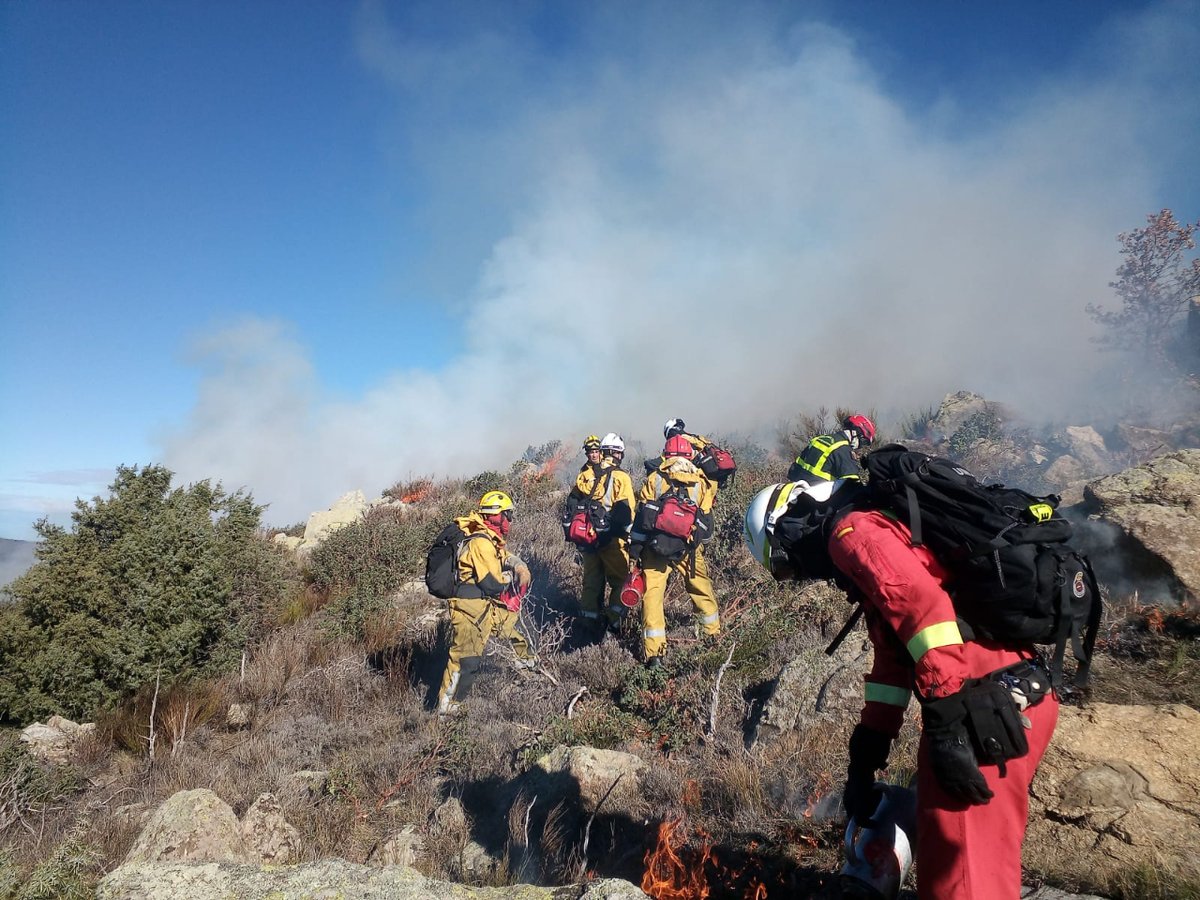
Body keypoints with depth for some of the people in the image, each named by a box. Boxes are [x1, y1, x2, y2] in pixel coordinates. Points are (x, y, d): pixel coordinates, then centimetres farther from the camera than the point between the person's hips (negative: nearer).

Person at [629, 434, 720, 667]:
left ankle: (654, 652, -4)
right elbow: (705, 518, 8)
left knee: (652, 594, 2)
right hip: (688, 548, 2)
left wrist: (635, 547, 0)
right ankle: (714, 633, 37)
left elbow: (641, 516, -3)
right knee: (702, 589, 21)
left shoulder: (654, 479, 0)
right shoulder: (701, 482, 4)